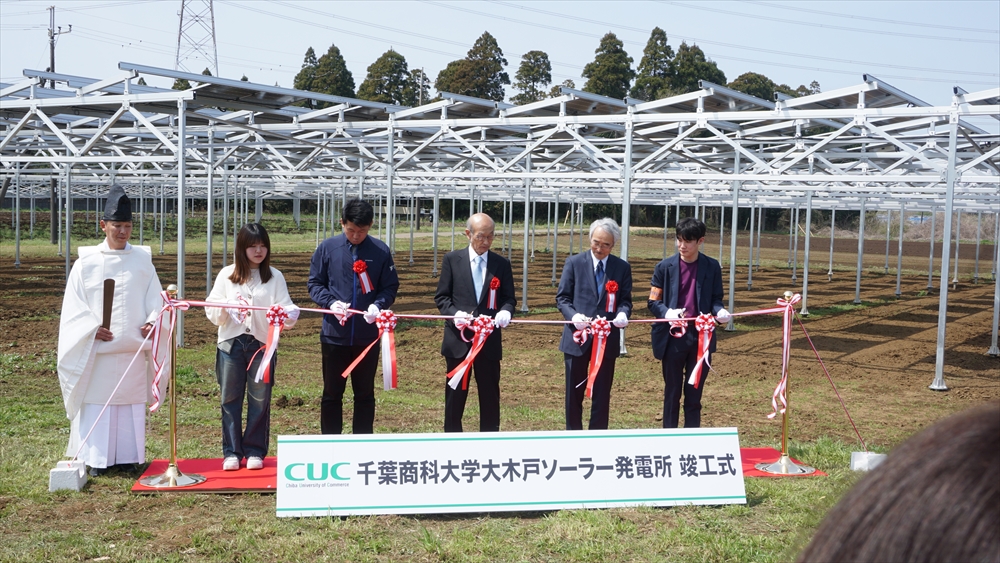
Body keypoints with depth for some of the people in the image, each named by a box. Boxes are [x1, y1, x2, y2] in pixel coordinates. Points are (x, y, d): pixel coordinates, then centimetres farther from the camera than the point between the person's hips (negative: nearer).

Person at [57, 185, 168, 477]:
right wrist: (92, 329, -13)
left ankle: (127, 456, 14)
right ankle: (97, 459, 9)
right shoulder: (86, 262, 3)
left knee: (131, 402, 6)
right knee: (98, 403, 1)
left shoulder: (142, 260, 7)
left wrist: (152, 322, -12)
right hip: (96, 350, -1)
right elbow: (74, 305, 1)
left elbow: (155, 299, 6)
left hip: (133, 348, 1)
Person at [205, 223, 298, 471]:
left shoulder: (275, 277, 5)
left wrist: (288, 314, -26)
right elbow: (212, 313, 3)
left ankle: (255, 451, 15)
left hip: (262, 344, 0)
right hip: (231, 344, 1)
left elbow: (288, 309, -2)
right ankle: (232, 452, 13)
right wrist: (226, 307, -18)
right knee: (230, 399, 4)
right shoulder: (226, 275, 6)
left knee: (259, 400, 4)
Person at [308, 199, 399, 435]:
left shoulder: (380, 251, -2)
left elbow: (390, 287, 3)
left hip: (368, 335, 0)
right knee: (332, 393, 10)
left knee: (365, 394, 11)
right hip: (334, 333, 0)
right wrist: (330, 302, -15)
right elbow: (315, 283, 4)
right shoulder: (327, 248, -1)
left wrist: (378, 305, -17)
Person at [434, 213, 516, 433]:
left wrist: (505, 311, -18)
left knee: (490, 395, 7)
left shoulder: (501, 264, 5)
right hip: (458, 338, -1)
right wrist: (454, 313, -17)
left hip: (490, 339, 1)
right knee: (455, 394, 8)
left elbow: (509, 298, 5)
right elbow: (441, 296, 2)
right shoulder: (452, 259, 2)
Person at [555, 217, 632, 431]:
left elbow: (625, 300, 4)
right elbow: (562, 297, -1)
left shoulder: (622, 268, 4)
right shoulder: (574, 263, 0)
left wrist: (623, 313, -19)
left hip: (607, 339, 1)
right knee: (574, 392, 9)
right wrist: (573, 316, -20)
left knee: (602, 395, 8)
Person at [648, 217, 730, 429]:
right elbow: (653, 302, -1)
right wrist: (667, 312, -22)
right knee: (672, 392, 8)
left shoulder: (712, 267, 1)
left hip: (701, 336, 1)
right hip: (673, 337, -1)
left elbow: (715, 299, 7)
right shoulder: (665, 267, -2)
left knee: (694, 393, 9)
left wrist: (719, 311, -16)